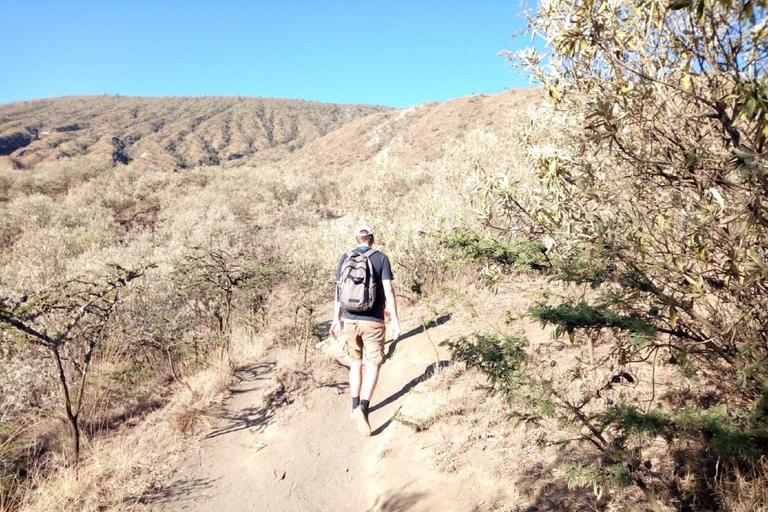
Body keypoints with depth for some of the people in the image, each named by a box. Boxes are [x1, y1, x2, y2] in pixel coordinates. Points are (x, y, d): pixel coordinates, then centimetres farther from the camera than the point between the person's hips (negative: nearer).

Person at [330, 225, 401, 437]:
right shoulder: (381, 258, -1)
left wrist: (336, 319, 12)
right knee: (373, 365, 2)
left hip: (350, 320, 3)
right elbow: (388, 290, -8)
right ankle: (364, 407, -17)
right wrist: (394, 320, -7)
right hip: (373, 321, -3)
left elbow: (339, 292, 5)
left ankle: (355, 406, 26)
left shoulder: (345, 258, 5)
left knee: (356, 361, 19)